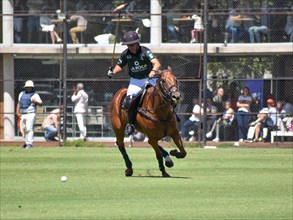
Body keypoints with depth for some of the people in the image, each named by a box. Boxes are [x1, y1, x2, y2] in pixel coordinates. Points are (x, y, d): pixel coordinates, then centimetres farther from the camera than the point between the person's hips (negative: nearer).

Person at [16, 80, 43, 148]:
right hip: (22, 114, 6)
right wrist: (17, 112, 9)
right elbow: (19, 103, 21)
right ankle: (26, 142, 23)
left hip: (30, 114, -6)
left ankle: (29, 143, -17)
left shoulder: (35, 95, -1)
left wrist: (36, 102, -29)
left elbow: (41, 104, -8)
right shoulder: (22, 94, 17)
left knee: (29, 129, -15)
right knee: (24, 129, 11)